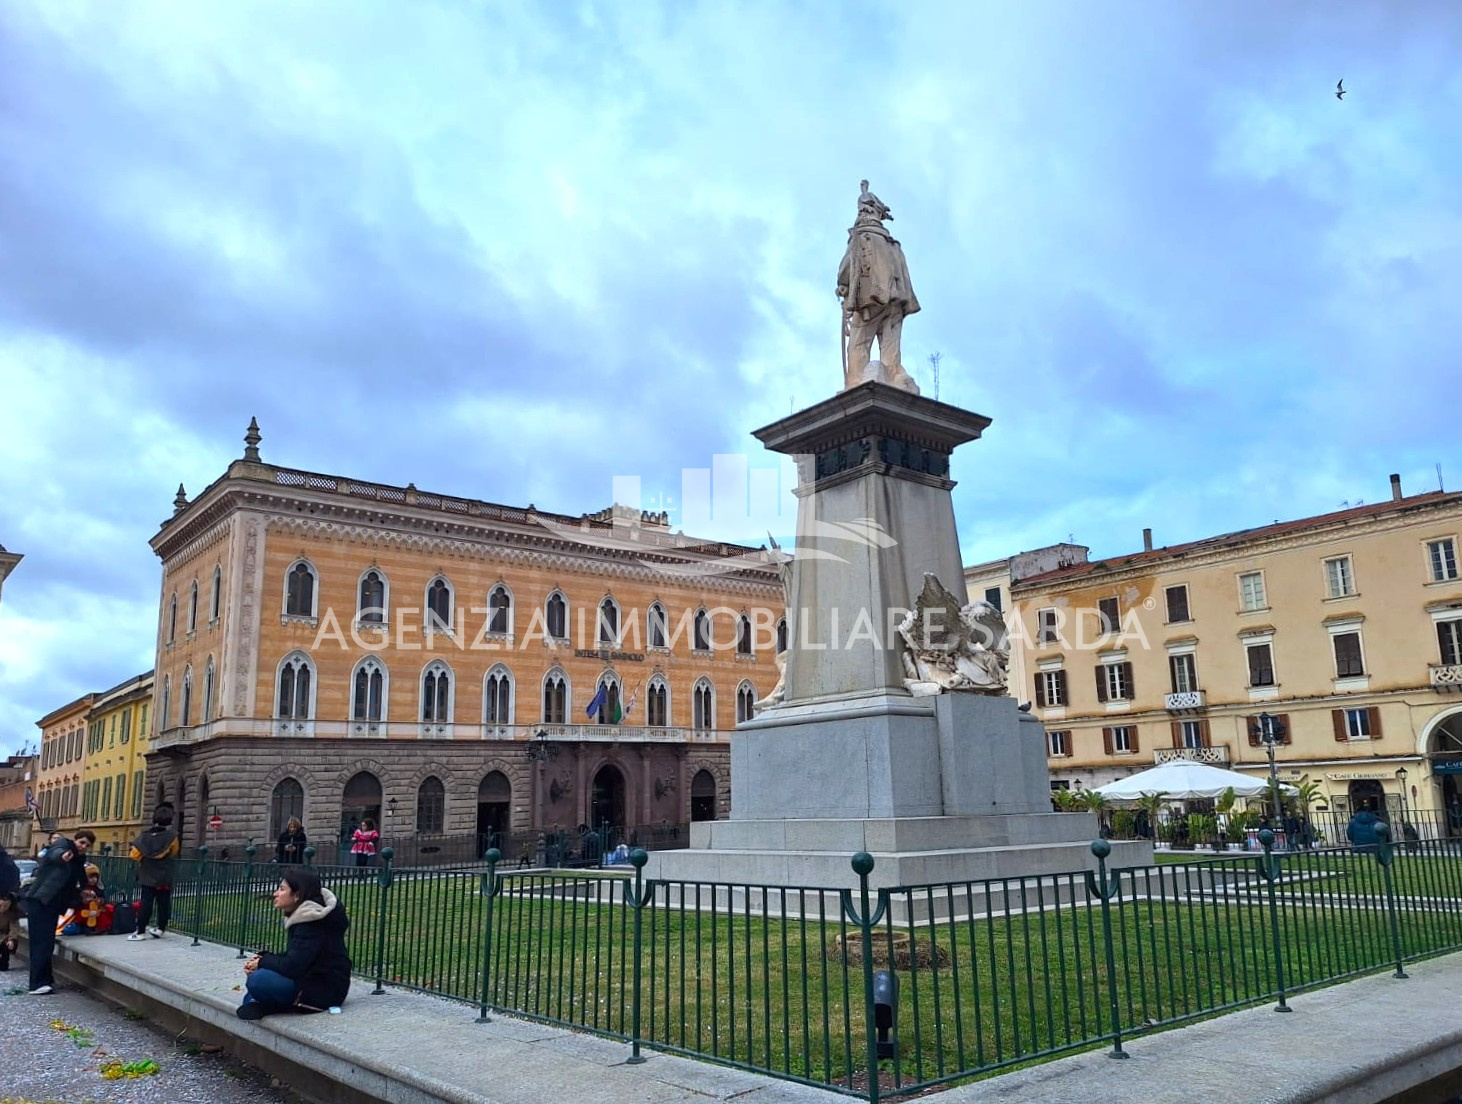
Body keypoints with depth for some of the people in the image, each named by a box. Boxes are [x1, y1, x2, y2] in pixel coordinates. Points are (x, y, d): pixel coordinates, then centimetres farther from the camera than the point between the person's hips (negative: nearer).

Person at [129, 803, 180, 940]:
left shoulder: (145, 836, -5)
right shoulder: (172, 836, -10)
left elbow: (135, 855, -3)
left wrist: (144, 859, 16)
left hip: (147, 876, 1)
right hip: (165, 877, -1)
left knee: (146, 904, 1)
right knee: (164, 903, 9)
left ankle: (141, 931, -2)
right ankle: (161, 929, 14)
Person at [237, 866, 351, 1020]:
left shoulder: (312, 924, -21)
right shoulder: (301, 917, 10)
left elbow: (292, 966, -25)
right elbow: (292, 957, 16)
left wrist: (262, 962, -7)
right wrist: (262, 959, -1)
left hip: (323, 990, -11)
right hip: (311, 979, 11)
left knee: (257, 980, -27)